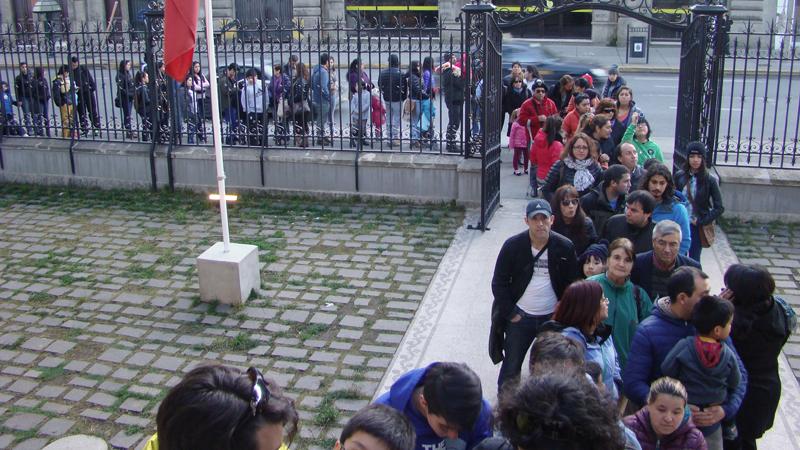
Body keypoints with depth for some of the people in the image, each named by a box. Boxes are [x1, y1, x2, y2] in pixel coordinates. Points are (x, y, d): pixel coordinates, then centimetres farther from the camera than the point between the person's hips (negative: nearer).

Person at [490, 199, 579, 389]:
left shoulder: (565, 247, -7)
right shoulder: (513, 245, -9)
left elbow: (572, 284, 2)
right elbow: (499, 283, -3)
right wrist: (510, 313, -7)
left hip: (553, 317, 1)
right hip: (519, 317, -1)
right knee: (511, 367, 8)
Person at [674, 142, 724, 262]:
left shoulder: (709, 180, -8)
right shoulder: (679, 176, -1)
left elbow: (719, 208, -7)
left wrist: (701, 222, -11)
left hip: (697, 227, -2)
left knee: (693, 260, 5)